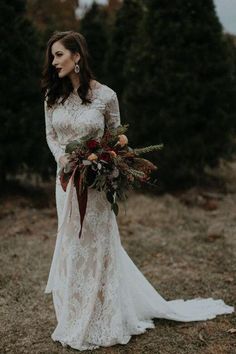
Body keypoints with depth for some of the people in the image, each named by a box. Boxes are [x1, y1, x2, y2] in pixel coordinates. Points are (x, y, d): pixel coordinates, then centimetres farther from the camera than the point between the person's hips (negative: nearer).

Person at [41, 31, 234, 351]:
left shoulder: (105, 95, -11)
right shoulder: (53, 96, 1)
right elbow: (50, 135, 9)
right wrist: (62, 157, -10)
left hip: (95, 183, -4)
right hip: (66, 179, 4)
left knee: (96, 245, 5)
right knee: (71, 246, 14)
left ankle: (98, 323, 21)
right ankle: (77, 317, 31)